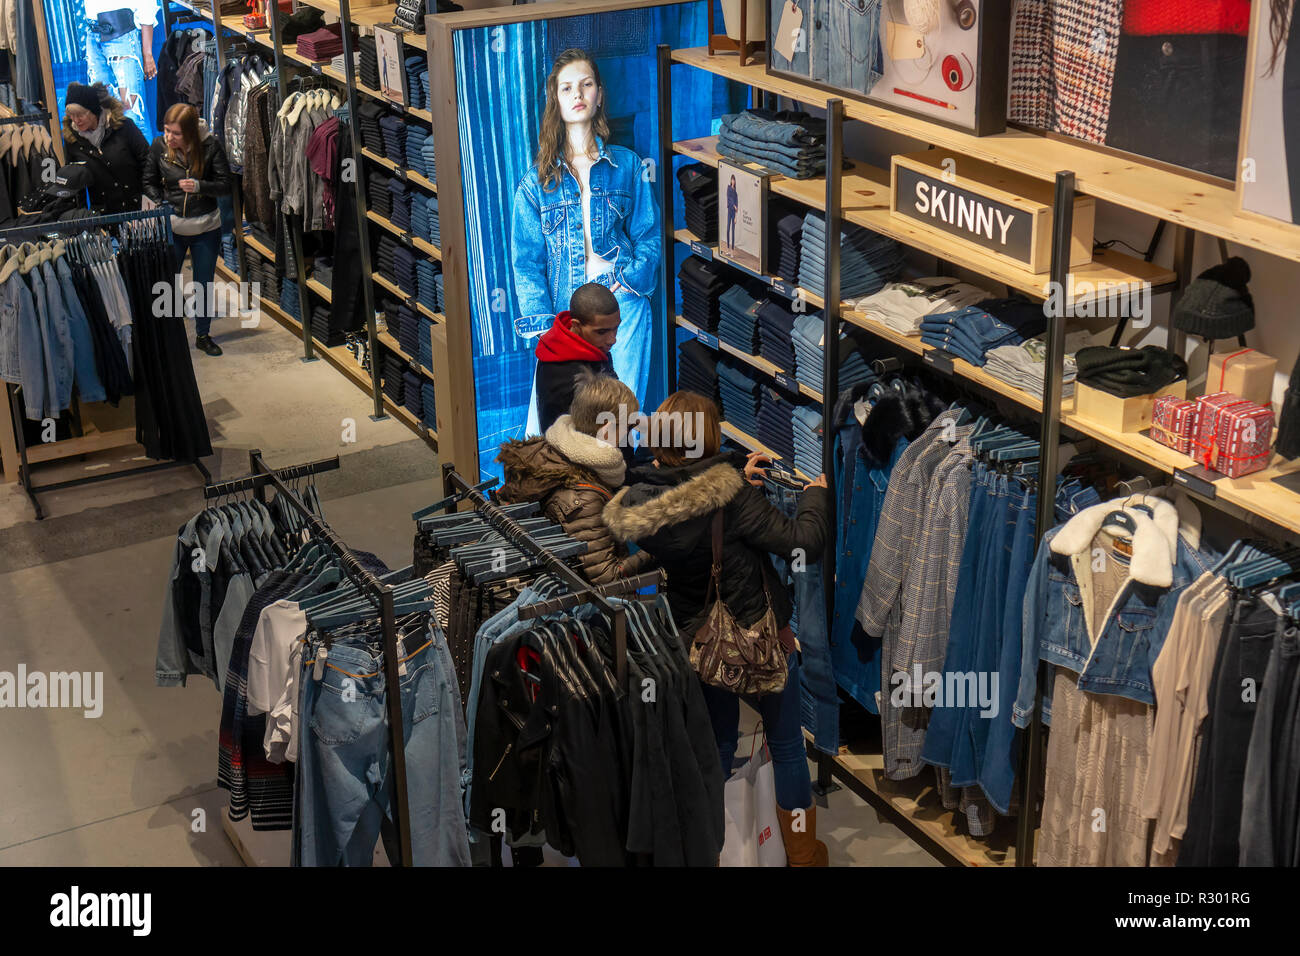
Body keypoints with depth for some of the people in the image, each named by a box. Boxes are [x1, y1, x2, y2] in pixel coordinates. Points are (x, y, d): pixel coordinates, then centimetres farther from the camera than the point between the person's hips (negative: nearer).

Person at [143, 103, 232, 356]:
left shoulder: (210, 146, -14)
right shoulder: (159, 146, -8)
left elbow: (225, 185, -10)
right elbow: (150, 183, 6)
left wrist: (199, 186, -27)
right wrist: (160, 204, -12)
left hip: (206, 229, -1)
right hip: (170, 228, 1)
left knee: (204, 285, 13)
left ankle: (203, 335, 30)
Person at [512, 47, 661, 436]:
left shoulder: (627, 165, 9)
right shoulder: (537, 181, 7)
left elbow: (650, 236, 9)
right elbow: (527, 261, 4)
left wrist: (630, 281, -10)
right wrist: (544, 327, -7)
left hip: (624, 306, 0)